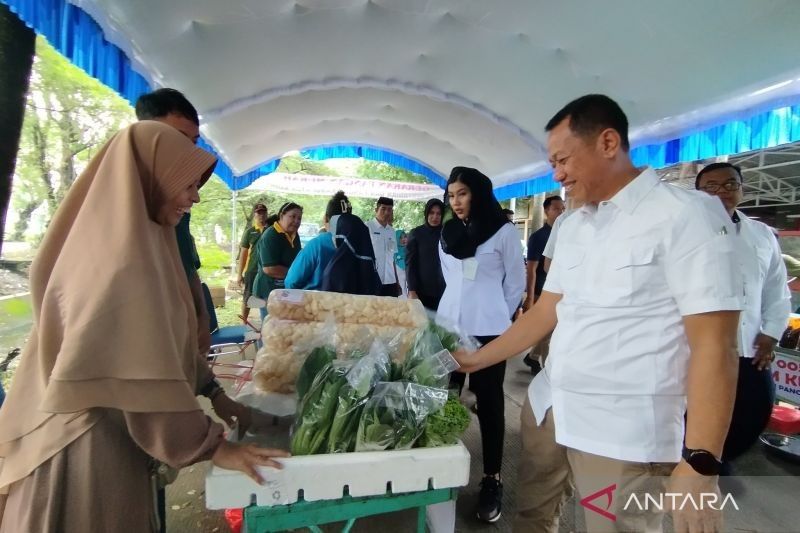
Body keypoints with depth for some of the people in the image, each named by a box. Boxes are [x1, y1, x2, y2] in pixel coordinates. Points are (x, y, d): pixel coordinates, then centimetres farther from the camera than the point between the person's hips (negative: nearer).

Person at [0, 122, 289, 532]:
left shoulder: (113, 235, 8)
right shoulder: (125, 248, -23)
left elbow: (164, 340, 11)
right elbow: (145, 366, -26)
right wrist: (210, 445, -19)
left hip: (106, 430, 9)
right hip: (93, 440, -9)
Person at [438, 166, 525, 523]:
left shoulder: (503, 231, -4)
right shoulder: (448, 233, 11)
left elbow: (516, 283, 2)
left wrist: (495, 317, 7)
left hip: (487, 330, -4)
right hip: (449, 325, 5)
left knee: (489, 402, 2)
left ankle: (492, 479, 14)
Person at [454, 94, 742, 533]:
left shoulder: (686, 214, -12)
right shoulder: (572, 226, 9)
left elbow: (713, 345, -16)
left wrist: (700, 463, -19)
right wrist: (478, 359, 11)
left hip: (619, 427, -6)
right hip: (546, 406, 7)